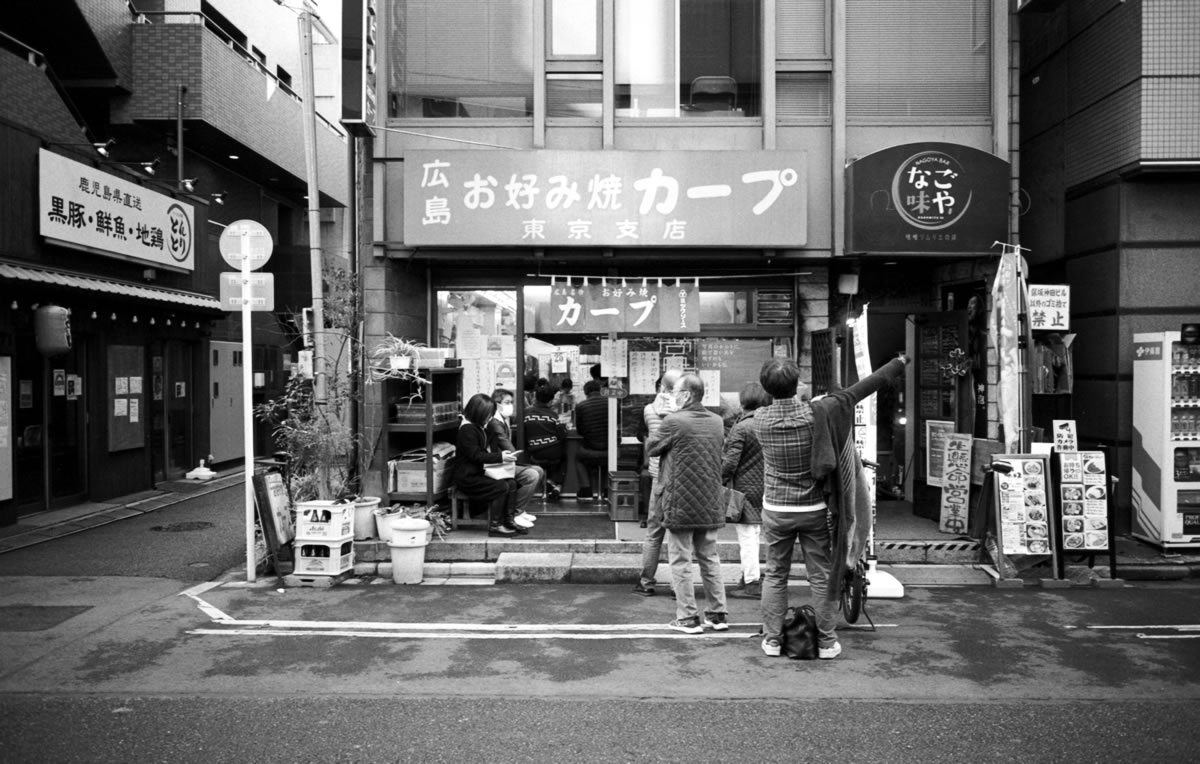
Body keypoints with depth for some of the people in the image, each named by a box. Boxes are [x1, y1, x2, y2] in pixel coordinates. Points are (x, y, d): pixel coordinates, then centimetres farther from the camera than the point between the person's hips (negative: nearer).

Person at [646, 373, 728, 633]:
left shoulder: (674, 421, -15)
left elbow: (650, 448, -3)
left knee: (681, 561, 4)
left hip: (680, 504, -6)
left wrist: (657, 433, 17)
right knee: (710, 558, 16)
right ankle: (718, 614, 21)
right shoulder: (717, 422, 3)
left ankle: (687, 617, 9)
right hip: (711, 505, 6)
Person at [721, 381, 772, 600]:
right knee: (754, 534, 17)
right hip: (765, 489, 7)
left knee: (746, 536, -2)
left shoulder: (740, 428, -15)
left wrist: (719, 483, -4)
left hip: (745, 488, -7)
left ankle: (752, 583, 1)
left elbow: (730, 462, -17)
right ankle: (749, 576, 25)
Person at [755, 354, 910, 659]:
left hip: (776, 510, 1)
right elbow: (861, 388, -8)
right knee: (821, 577, 10)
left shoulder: (760, 420, -12)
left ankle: (772, 639, 18)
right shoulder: (817, 413, -16)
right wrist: (900, 363, 1)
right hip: (814, 510, -1)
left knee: (775, 576, 13)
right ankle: (826, 642, 18)